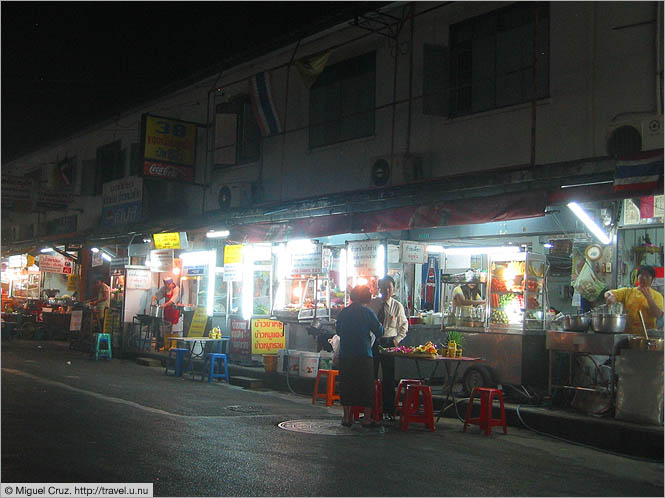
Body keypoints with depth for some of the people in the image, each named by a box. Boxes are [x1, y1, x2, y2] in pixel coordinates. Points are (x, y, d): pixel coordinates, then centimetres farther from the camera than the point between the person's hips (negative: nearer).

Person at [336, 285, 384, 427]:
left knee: (346, 385, 11)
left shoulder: (343, 312, 4)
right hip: (364, 355, -3)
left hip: (345, 355, 3)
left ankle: (347, 417, 13)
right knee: (366, 386, 5)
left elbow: (338, 330, 15)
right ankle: (367, 418, 7)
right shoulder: (367, 313, -7)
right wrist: (380, 325, 17)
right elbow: (379, 332, -3)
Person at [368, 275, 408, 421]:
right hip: (372, 342, 1)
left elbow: (404, 325, 11)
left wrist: (397, 339, 0)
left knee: (389, 377, 0)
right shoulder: (372, 304, 2)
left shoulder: (397, 306, 2)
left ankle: (389, 411, 8)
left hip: (389, 342, -1)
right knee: (371, 376, 3)